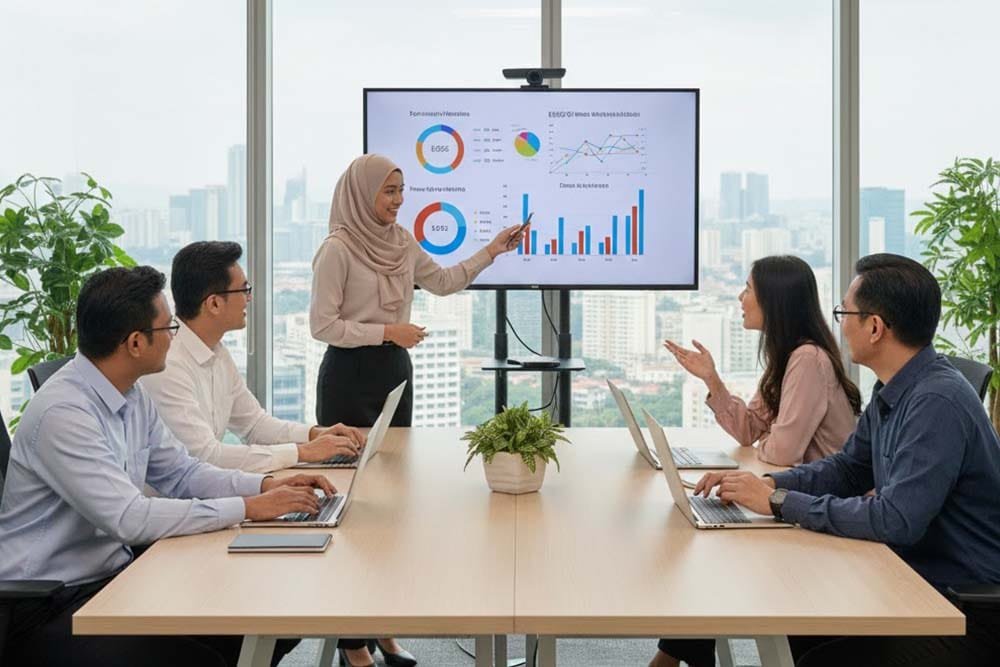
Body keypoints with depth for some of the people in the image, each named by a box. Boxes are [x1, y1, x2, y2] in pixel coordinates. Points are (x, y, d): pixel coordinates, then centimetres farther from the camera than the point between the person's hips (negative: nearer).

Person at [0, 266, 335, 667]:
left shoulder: (131, 395, 4)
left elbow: (181, 474, 13)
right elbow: (130, 519, -28)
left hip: (116, 572, 8)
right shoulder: (63, 412, -23)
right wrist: (248, 507, -23)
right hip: (48, 605, -8)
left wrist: (266, 485, -3)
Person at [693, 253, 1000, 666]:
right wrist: (767, 483, 0)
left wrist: (780, 502, -21)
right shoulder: (893, 392, 6)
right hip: (916, 582, 9)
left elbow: (895, 520, -30)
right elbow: (848, 469, 17)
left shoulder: (937, 403, -25)